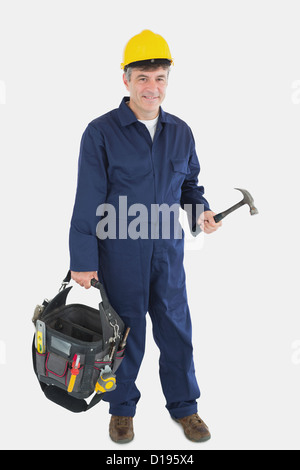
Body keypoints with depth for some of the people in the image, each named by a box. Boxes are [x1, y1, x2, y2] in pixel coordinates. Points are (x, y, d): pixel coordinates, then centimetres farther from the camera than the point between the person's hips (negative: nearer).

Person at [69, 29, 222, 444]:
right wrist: (83, 260, -10)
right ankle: (122, 407, 30)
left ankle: (184, 405, 30)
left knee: (176, 328, 11)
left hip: (168, 251, 4)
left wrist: (201, 211, -4)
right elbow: (88, 202, -9)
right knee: (125, 332, 9)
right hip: (119, 253, -3)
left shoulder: (181, 133, 7)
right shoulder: (101, 133, -7)